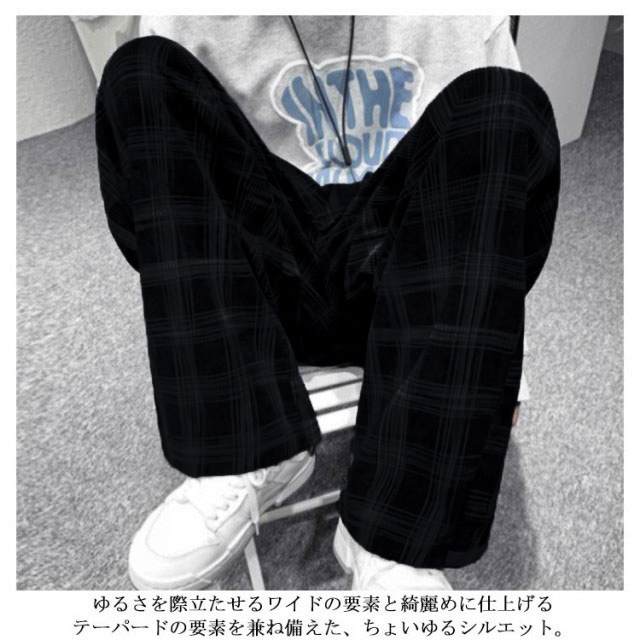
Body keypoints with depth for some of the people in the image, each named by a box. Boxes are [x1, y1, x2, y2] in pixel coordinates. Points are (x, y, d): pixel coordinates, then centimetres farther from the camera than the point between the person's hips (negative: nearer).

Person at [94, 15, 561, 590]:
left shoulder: (469, 19, 6)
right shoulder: (185, 24, 5)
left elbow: (504, 190, 6)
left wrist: (491, 362, -1)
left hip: (406, 288, 0)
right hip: (271, 292, 1)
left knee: (506, 105, -23)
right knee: (141, 74, -14)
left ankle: (395, 533, -28)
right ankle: (247, 455, -25)